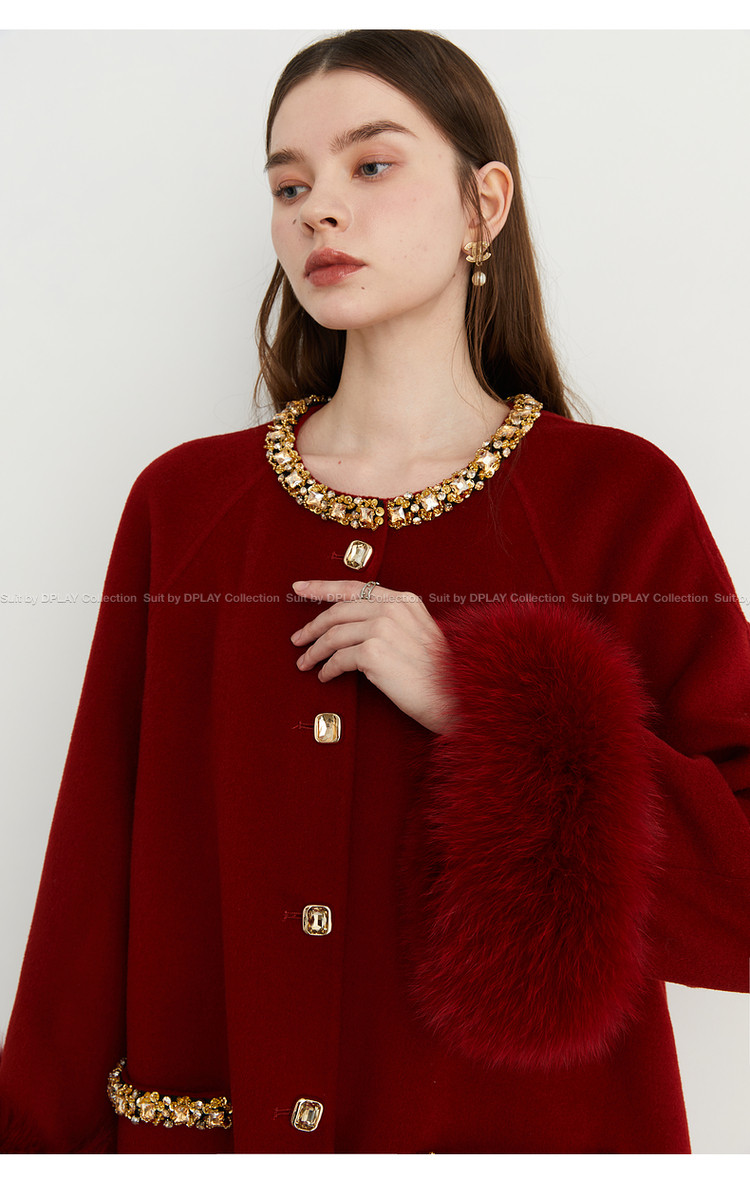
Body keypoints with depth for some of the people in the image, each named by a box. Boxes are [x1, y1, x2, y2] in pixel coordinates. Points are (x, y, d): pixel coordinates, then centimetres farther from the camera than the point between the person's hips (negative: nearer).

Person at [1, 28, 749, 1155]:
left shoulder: (622, 498, -9)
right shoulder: (181, 503, -3)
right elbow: (95, 890, -2)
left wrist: (480, 713, -21)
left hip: (529, 1113, -1)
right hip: (216, 1114, 2)